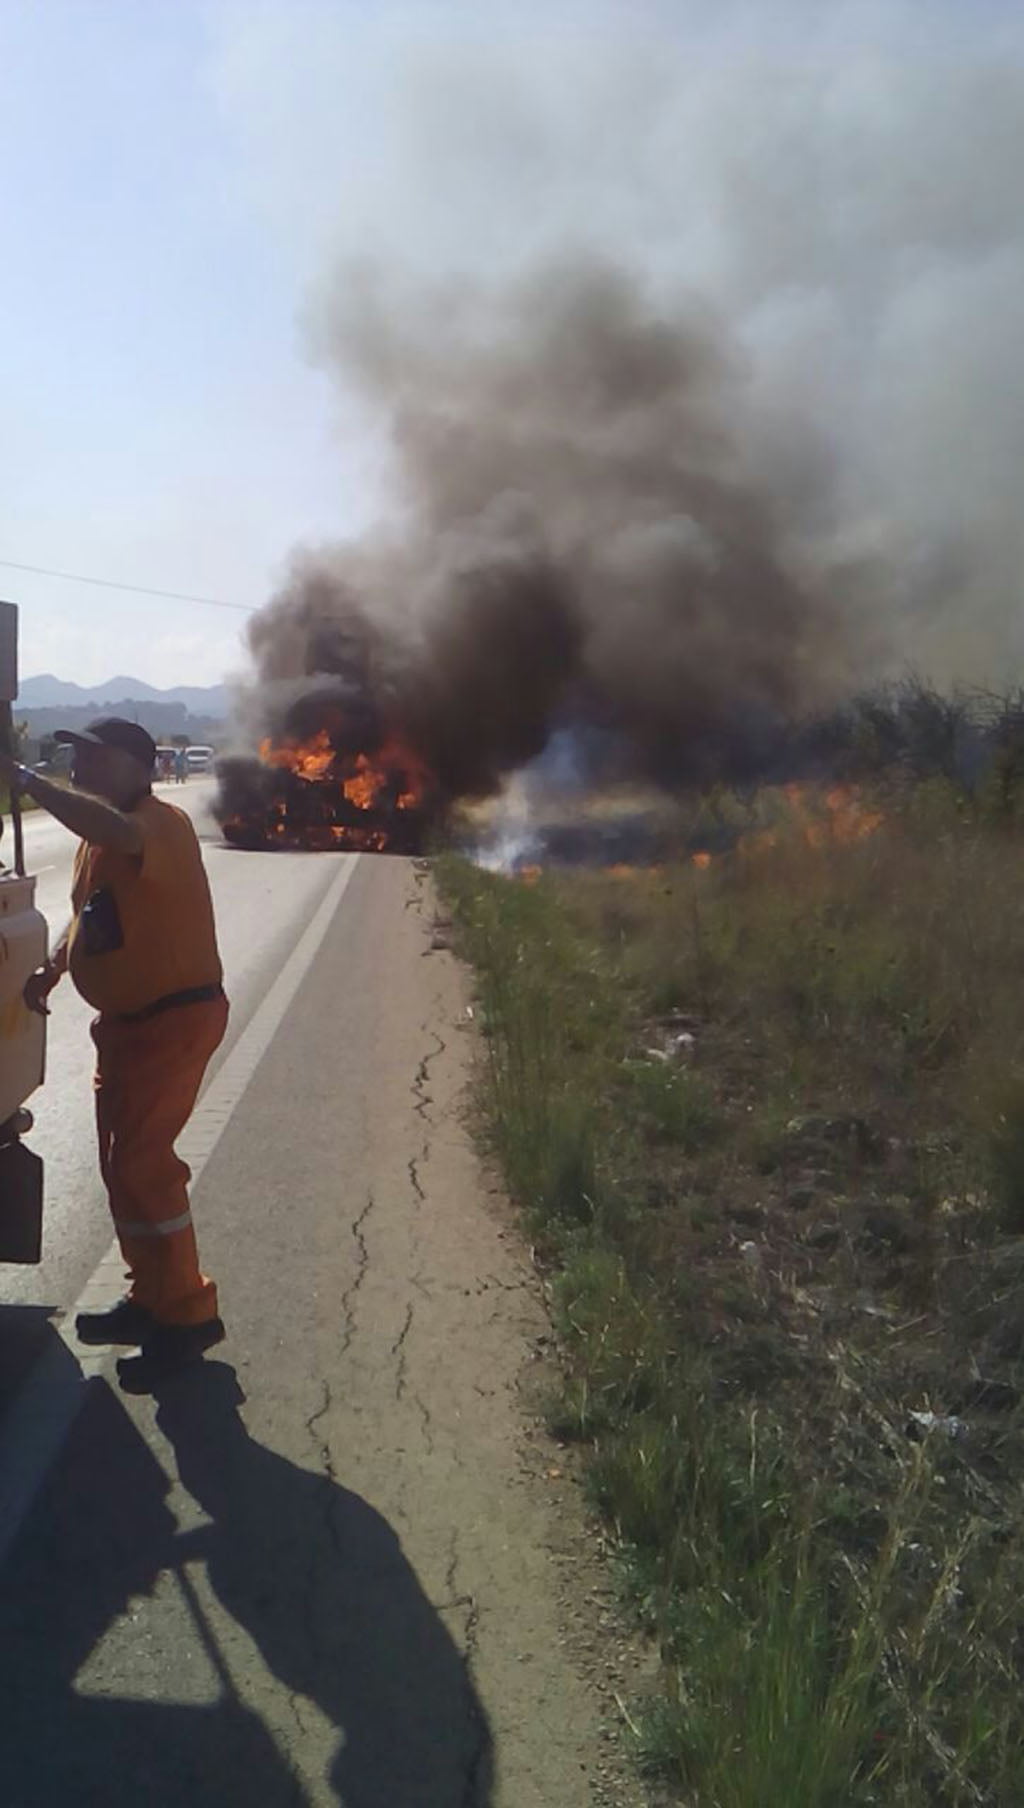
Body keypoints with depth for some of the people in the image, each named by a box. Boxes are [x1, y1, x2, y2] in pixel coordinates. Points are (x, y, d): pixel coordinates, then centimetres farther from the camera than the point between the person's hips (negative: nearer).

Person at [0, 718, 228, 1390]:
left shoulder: (162, 824, -20)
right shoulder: (99, 835, 10)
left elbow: (117, 832, -45)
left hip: (175, 1019, -10)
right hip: (124, 1020, 10)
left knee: (141, 1164, -11)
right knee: (122, 1164, 14)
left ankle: (187, 1314, 1)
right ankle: (150, 1298, 28)